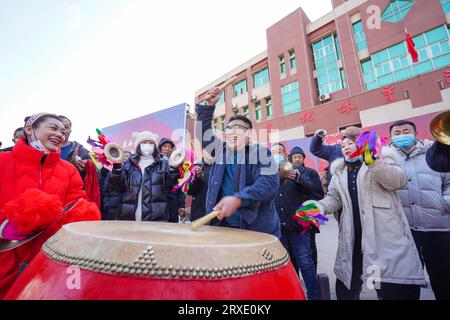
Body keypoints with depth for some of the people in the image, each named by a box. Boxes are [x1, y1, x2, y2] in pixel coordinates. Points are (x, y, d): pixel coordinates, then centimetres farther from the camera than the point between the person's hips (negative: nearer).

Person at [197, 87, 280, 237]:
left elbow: (270, 183, -18)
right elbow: (203, 131, 13)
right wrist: (209, 105, 0)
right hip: (222, 225, 4)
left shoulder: (261, 152, -6)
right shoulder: (220, 150, 9)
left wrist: (238, 199, -30)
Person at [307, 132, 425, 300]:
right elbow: (334, 198, 11)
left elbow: (398, 180, -13)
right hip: (353, 237, 5)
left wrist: (373, 162, -28)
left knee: (396, 290, 3)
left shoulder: (380, 159, 4)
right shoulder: (339, 173, 16)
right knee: (345, 289, 16)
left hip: (385, 233, -4)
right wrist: (318, 206, -10)